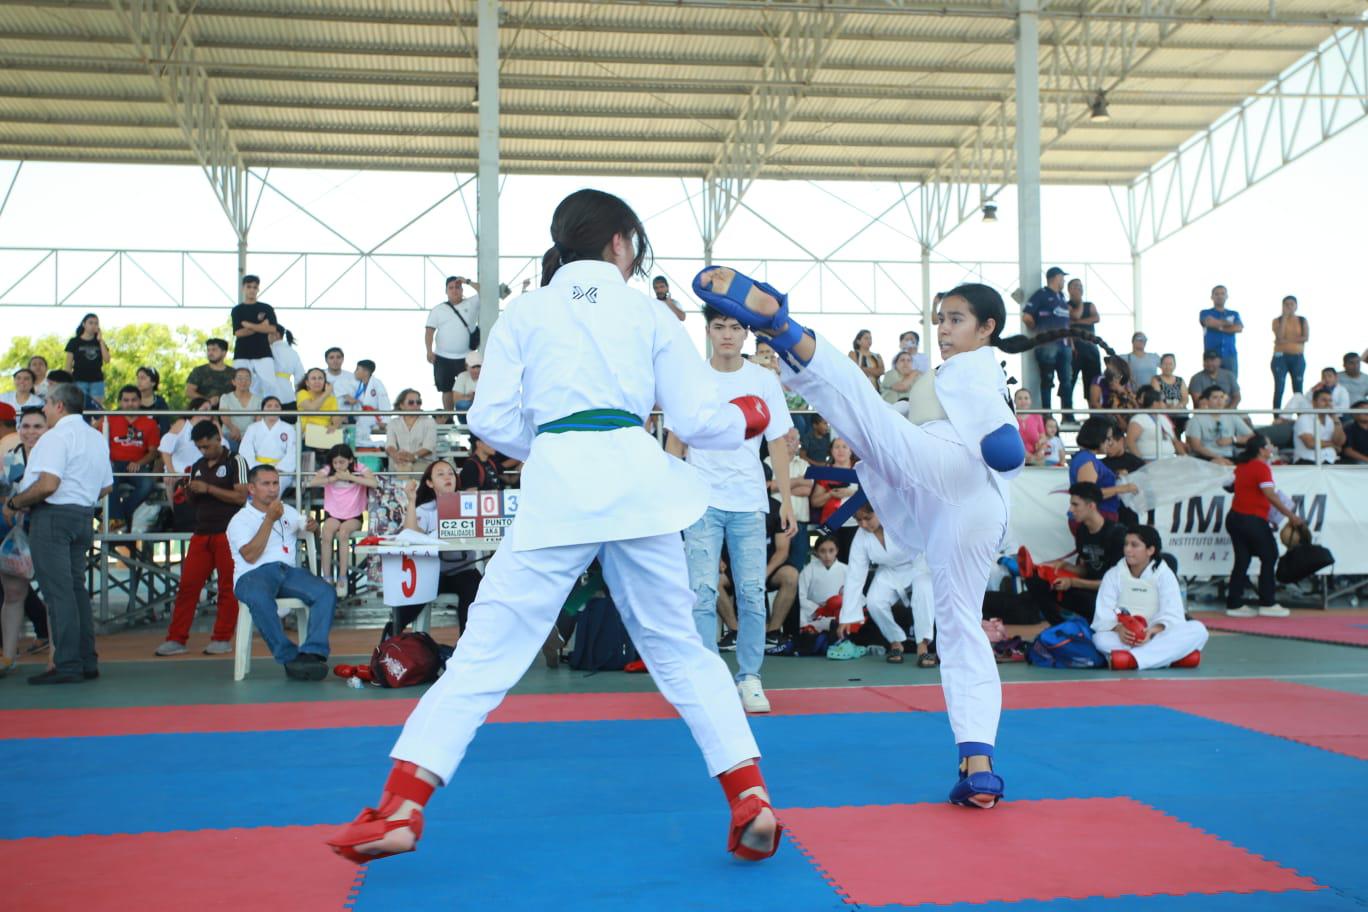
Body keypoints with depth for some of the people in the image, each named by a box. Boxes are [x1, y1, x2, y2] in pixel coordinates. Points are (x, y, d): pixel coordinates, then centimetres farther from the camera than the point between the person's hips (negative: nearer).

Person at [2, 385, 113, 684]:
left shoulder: (57, 436, -12)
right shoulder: (97, 437, 16)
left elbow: (48, 485, -23)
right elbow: (106, 486, 18)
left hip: (53, 516, -9)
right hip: (84, 516, 9)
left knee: (58, 591, -7)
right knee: (76, 588, 13)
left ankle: (67, 666, -7)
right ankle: (87, 663, 14)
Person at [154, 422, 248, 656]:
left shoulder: (235, 462, -2)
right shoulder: (198, 466, 17)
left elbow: (241, 496, -12)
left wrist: (208, 489, -15)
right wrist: (189, 493, 1)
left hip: (228, 533, -6)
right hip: (202, 533, 6)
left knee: (228, 588, -1)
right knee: (187, 586, 0)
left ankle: (222, 639, 7)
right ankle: (176, 639, 3)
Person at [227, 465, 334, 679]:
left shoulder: (288, 511, 25)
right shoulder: (240, 520, 8)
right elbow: (250, 556, -7)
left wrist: (312, 527, 9)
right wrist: (269, 519, -8)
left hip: (289, 571, 4)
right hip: (253, 575, -4)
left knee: (326, 593, -27)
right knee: (260, 598, -42)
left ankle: (312, 652, -37)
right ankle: (290, 658, -34)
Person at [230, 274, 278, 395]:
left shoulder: (266, 308, 10)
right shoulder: (237, 310, 10)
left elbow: (271, 329, -5)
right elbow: (238, 333, -3)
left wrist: (247, 324, -5)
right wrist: (259, 325, -6)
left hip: (263, 354, 0)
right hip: (242, 355, 0)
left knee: (270, 385, -14)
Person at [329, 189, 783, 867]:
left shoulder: (524, 312, 11)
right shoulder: (649, 313, 12)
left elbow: (494, 420, 5)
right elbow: (697, 419, 10)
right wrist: (743, 421, 32)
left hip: (558, 485, -1)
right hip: (636, 476, 1)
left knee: (488, 648, 2)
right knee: (678, 646, 15)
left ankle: (401, 807, -3)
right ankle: (750, 799, 13)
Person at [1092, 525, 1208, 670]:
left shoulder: (1164, 575, 2)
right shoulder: (1113, 575, 4)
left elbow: (1172, 615, -9)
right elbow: (1104, 614, -6)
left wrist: (1153, 631, -30)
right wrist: (1119, 629, -29)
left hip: (1158, 637, 1)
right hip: (1123, 638, -1)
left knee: (1198, 630, -26)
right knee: (1100, 638, -33)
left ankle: (1132, 659, -41)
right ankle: (1170, 656, -37)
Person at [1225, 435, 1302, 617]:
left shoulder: (1242, 466, 12)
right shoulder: (1261, 467, -13)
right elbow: (1270, 495, -21)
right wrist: (1291, 516, -19)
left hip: (1234, 518, 8)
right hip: (1253, 520, -8)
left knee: (1242, 561, 9)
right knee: (1269, 557, 4)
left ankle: (1234, 604, 7)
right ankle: (1267, 604, 4)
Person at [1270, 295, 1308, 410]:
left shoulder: (1303, 321, 9)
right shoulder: (1277, 320, 5)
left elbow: (1306, 338, -5)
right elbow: (1279, 336, -13)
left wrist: (1286, 340, -12)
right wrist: (1285, 316, -11)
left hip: (1298, 358, 2)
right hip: (1281, 357, -2)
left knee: (1298, 389, 1)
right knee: (1279, 388, -7)